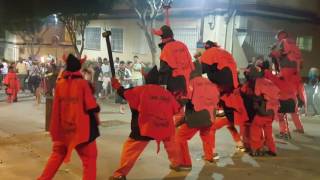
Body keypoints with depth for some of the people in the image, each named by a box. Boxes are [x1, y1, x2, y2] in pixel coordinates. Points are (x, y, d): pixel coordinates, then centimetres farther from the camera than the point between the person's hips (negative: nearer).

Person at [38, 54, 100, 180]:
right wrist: (96, 118, 7)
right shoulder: (83, 83, -13)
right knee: (89, 158, 5)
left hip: (63, 127, 5)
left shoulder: (59, 83, -2)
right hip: (81, 127, -5)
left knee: (57, 154, 22)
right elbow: (92, 107, -12)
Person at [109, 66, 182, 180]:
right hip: (165, 127, 4)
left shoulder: (141, 90, -5)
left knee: (131, 148, 2)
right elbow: (176, 109, 18)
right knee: (170, 143, 33)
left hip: (146, 127, -4)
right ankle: (176, 163, 47)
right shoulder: (167, 93, 9)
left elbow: (125, 94, 0)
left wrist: (117, 86, 15)